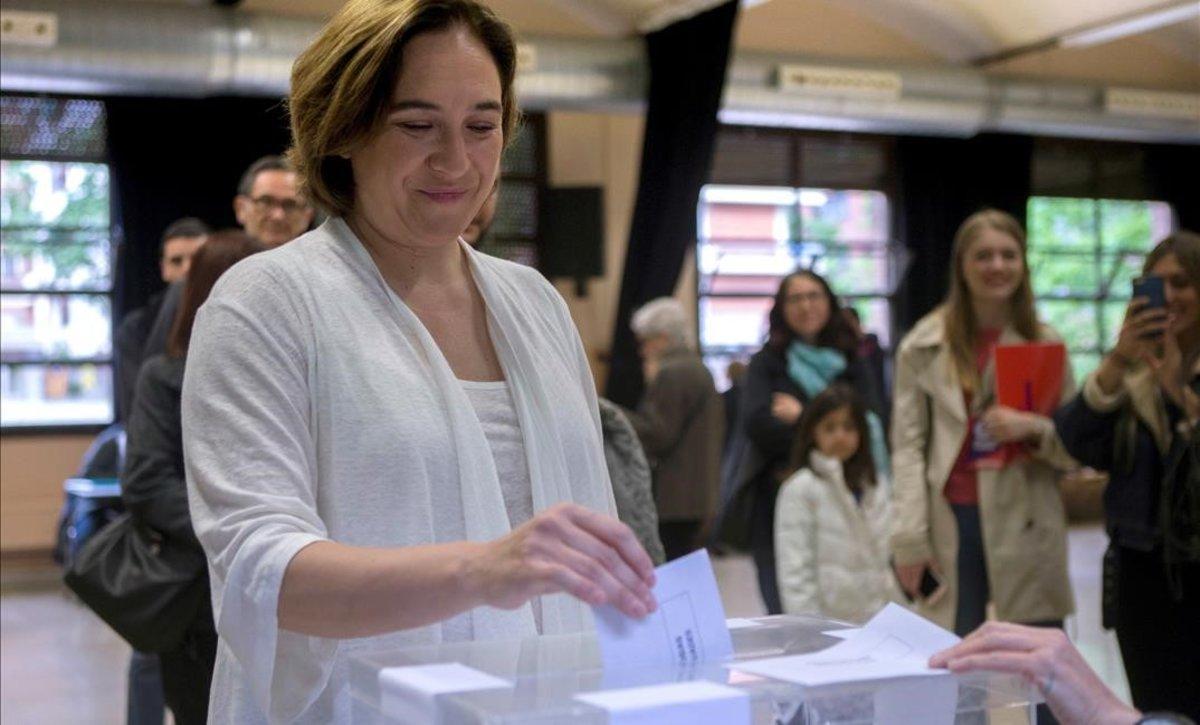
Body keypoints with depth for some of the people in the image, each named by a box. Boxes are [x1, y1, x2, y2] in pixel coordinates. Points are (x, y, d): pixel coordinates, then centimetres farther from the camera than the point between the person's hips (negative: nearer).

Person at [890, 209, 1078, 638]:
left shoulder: (1046, 343, 8)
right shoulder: (924, 344, 6)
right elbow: (907, 445, 2)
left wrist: (1033, 429, -13)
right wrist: (909, 538, -5)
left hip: (1025, 524, 1)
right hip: (951, 520, 0)